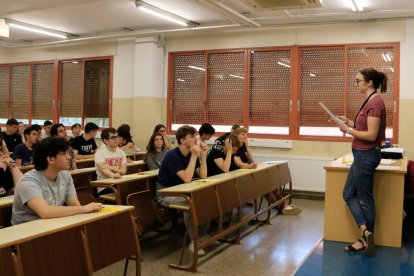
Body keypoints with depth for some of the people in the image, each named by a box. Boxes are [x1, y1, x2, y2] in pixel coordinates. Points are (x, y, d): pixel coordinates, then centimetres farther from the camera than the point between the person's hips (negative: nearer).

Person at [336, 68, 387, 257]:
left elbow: (371, 135, -22)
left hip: (366, 155, -11)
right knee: (349, 194, 14)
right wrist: (350, 123, 6)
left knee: (365, 199, 3)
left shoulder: (375, 102, -19)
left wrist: (348, 130, -13)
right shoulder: (370, 101, 12)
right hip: (362, 155, 11)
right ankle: (365, 233, 16)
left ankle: (365, 238, 18)